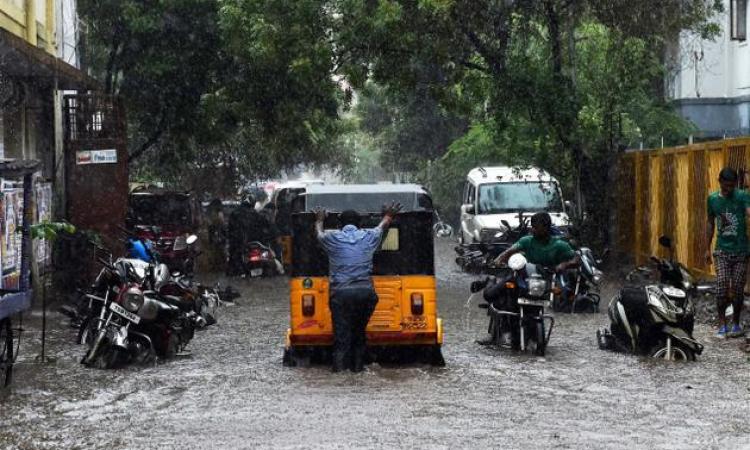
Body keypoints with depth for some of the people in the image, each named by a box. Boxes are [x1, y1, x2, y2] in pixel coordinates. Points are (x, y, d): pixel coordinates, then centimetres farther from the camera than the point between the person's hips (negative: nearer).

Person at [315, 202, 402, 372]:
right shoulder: (369, 237, 9)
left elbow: (319, 235, 30)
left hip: (341, 293, -2)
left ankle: (339, 368, -15)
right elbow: (382, 227, 33)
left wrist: (319, 220, 51)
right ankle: (358, 366, 18)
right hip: (365, 292, 2)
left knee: (341, 335, -3)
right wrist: (388, 216, 55)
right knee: (359, 332, 17)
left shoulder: (332, 238, 5)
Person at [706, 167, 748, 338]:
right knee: (721, 288, -10)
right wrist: (708, 248, 13)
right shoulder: (712, 199, 3)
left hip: (740, 251, -1)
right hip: (722, 251, 1)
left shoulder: (742, 197, -6)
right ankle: (722, 325, 1)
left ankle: (736, 324, 21)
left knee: (737, 290, 4)